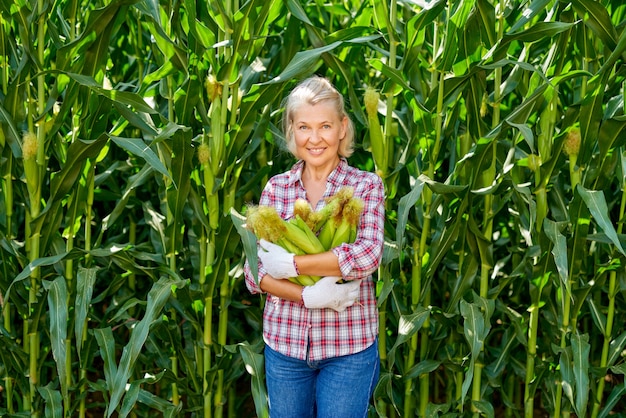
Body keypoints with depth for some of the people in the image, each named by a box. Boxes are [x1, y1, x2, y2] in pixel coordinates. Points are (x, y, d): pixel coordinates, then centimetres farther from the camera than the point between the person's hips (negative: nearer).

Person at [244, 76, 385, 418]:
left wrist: (288, 264, -19)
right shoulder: (275, 188, 2)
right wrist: (309, 296, -18)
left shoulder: (366, 185, -4)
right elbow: (255, 273, -3)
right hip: (284, 342, 3)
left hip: (348, 346, -2)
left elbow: (368, 254, -21)